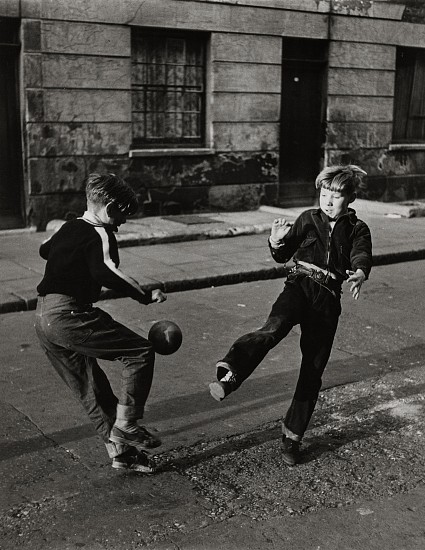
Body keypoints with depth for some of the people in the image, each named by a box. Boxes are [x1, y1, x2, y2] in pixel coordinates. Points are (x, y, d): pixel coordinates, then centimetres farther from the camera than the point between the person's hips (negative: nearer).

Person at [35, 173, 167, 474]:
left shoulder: (68, 228, 17)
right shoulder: (99, 234, -9)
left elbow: (44, 249, 39)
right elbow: (106, 272, -28)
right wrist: (145, 295, -22)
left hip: (43, 319, 10)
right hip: (68, 314, -10)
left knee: (91, 388, 15)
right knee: (140, 351, -4)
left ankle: (119, 450, 21)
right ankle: (125, 424, -1)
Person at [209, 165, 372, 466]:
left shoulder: (357, 229, 9)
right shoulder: (309, 218, 12)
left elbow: (362, 257, -11)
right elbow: (284, 256, 11)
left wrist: (359, 274, -35)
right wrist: (277, 243, -13)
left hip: (328, 300, 1)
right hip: (300, 286, -1)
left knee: (313, 371, 4)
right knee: (273, 329, -34)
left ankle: (293, 435, 18)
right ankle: (229, 376, -56)